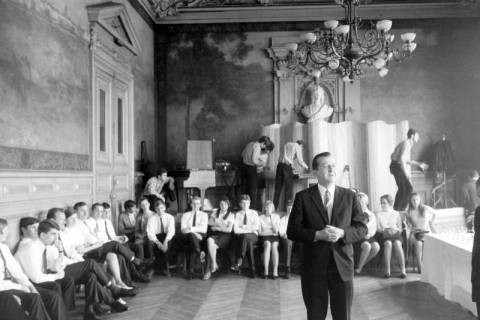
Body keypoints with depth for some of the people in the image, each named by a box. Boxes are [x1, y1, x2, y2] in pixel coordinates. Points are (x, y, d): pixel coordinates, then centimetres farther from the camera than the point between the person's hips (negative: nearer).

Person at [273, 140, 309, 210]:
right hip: (287, 167, -5)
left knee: (278, 188, 6)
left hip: (280, 164, 5)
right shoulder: (298, 147, 5)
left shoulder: (287, 144, 23)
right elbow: (300, 161, 2)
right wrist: (306, 167, 19)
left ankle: (274, 207, 6)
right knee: (288, 188, 0)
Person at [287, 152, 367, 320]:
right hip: (314, 266, -1)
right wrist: (317, 235, -19)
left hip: (342, 264, 2)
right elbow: (292, 231, -3)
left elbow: (362, 228, 4)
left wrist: (342, 233, -16)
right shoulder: (303, 197, 0)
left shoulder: (349, 196, 6)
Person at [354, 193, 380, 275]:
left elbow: (374, 228, 8)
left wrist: (370, 234, -13)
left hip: (368, 237, 5)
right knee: (367, 246, -34)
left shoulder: (371, 215, 17)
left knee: (376, 247, -26)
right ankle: (359, 268, -15)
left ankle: (360, 266, -9)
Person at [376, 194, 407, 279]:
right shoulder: (379, 214, 15)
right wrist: (385, 230, -11)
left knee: (397, 243, -35)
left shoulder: (396, 214, 16)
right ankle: (387, 270, -37)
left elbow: (400, 228, 12)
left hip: (396, 234, 0)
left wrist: (395, 229, -10)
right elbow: (378, 228, 7)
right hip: (384, 234, 0)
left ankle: (403, 270, -35)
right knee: (388, 243, -36)